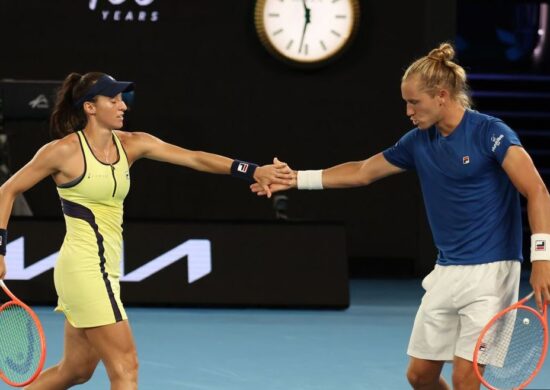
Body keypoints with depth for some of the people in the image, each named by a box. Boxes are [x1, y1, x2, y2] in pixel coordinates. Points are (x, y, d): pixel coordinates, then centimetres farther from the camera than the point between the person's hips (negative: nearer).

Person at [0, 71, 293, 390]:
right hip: (84, 267, -8)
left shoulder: (131, 145, 5)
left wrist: (253, 171, -16)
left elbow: (194, 158, -4)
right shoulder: (62, 151, -10)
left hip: (106, 268, 8)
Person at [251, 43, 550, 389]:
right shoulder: (419, 142, 9)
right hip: (447, 271, 7)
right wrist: (296, 179, 18)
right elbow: (362, 172, 20)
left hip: (490, 270, -7)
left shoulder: (490, 133, -12)